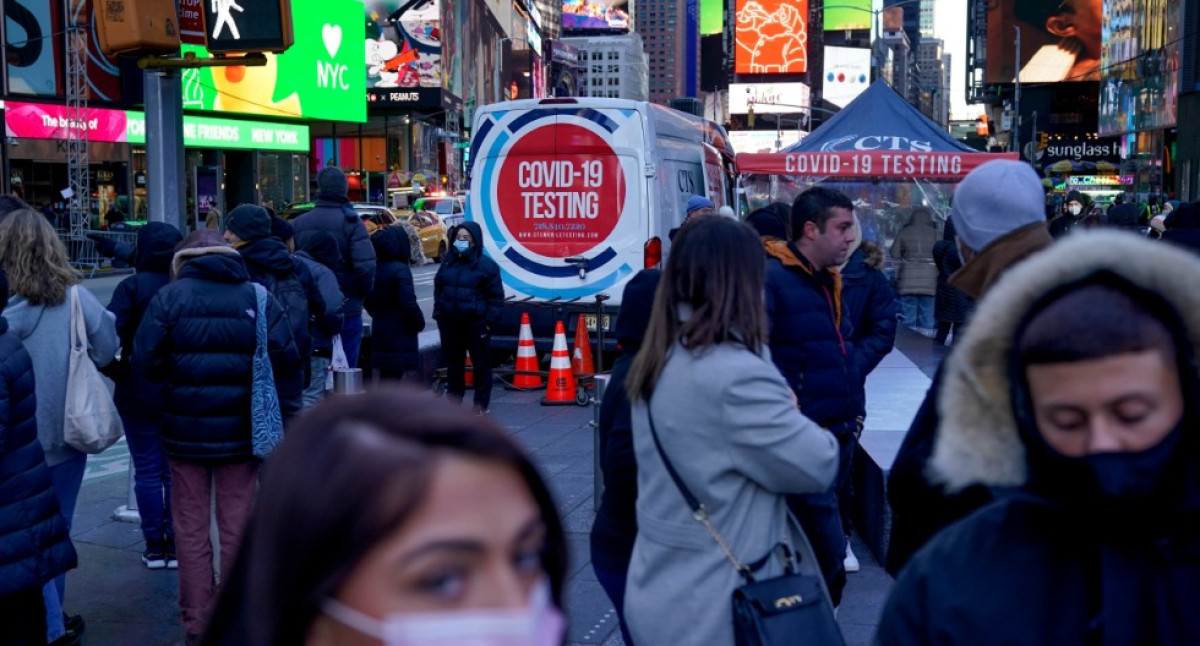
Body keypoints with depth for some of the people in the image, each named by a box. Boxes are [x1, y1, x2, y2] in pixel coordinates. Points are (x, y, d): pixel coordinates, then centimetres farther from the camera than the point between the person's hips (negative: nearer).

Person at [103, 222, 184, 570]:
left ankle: (155, 547, 14)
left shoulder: (133, 287, -11)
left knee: (147, 470, 8)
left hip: (138, 393, -2)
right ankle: (175, 545, 15)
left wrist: (115, 371, -3)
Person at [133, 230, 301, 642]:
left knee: (192, 530, 10)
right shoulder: (258, 298, -1)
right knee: (237, 528, 11)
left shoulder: (169, 297, -5)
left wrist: (178, 374, 12)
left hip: (186, 432, -1)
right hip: (240, 432, 1)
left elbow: (146, 363, -9)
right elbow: (285, 362, -5)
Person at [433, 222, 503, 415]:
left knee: (481, 363, 2)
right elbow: (438, 288, 19)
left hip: (476, 324, -5)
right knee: (453, 362, 12)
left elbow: (496, 296, -5)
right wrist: (438, 313, 10)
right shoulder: (448, 262, 10)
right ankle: (454, 397, 25)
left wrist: (489, 320, -9)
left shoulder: (486, 265, -6)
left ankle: (481, 403, 11)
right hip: (449, 322, 5)